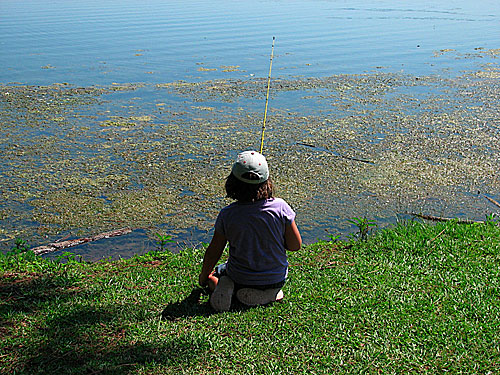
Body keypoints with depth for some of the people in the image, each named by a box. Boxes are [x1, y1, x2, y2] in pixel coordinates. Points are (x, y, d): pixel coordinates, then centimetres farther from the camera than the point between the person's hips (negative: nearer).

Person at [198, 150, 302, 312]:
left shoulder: (227, 215, -20)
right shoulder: (280, 207, -20)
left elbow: (213, 253, -8)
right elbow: (295, 245, -10)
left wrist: (204, 277, 11)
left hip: (239, 278, 0)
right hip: (276, 279, 1)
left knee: (213, 274, 31)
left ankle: (229, 289, -3)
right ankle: (272, 292, 4)